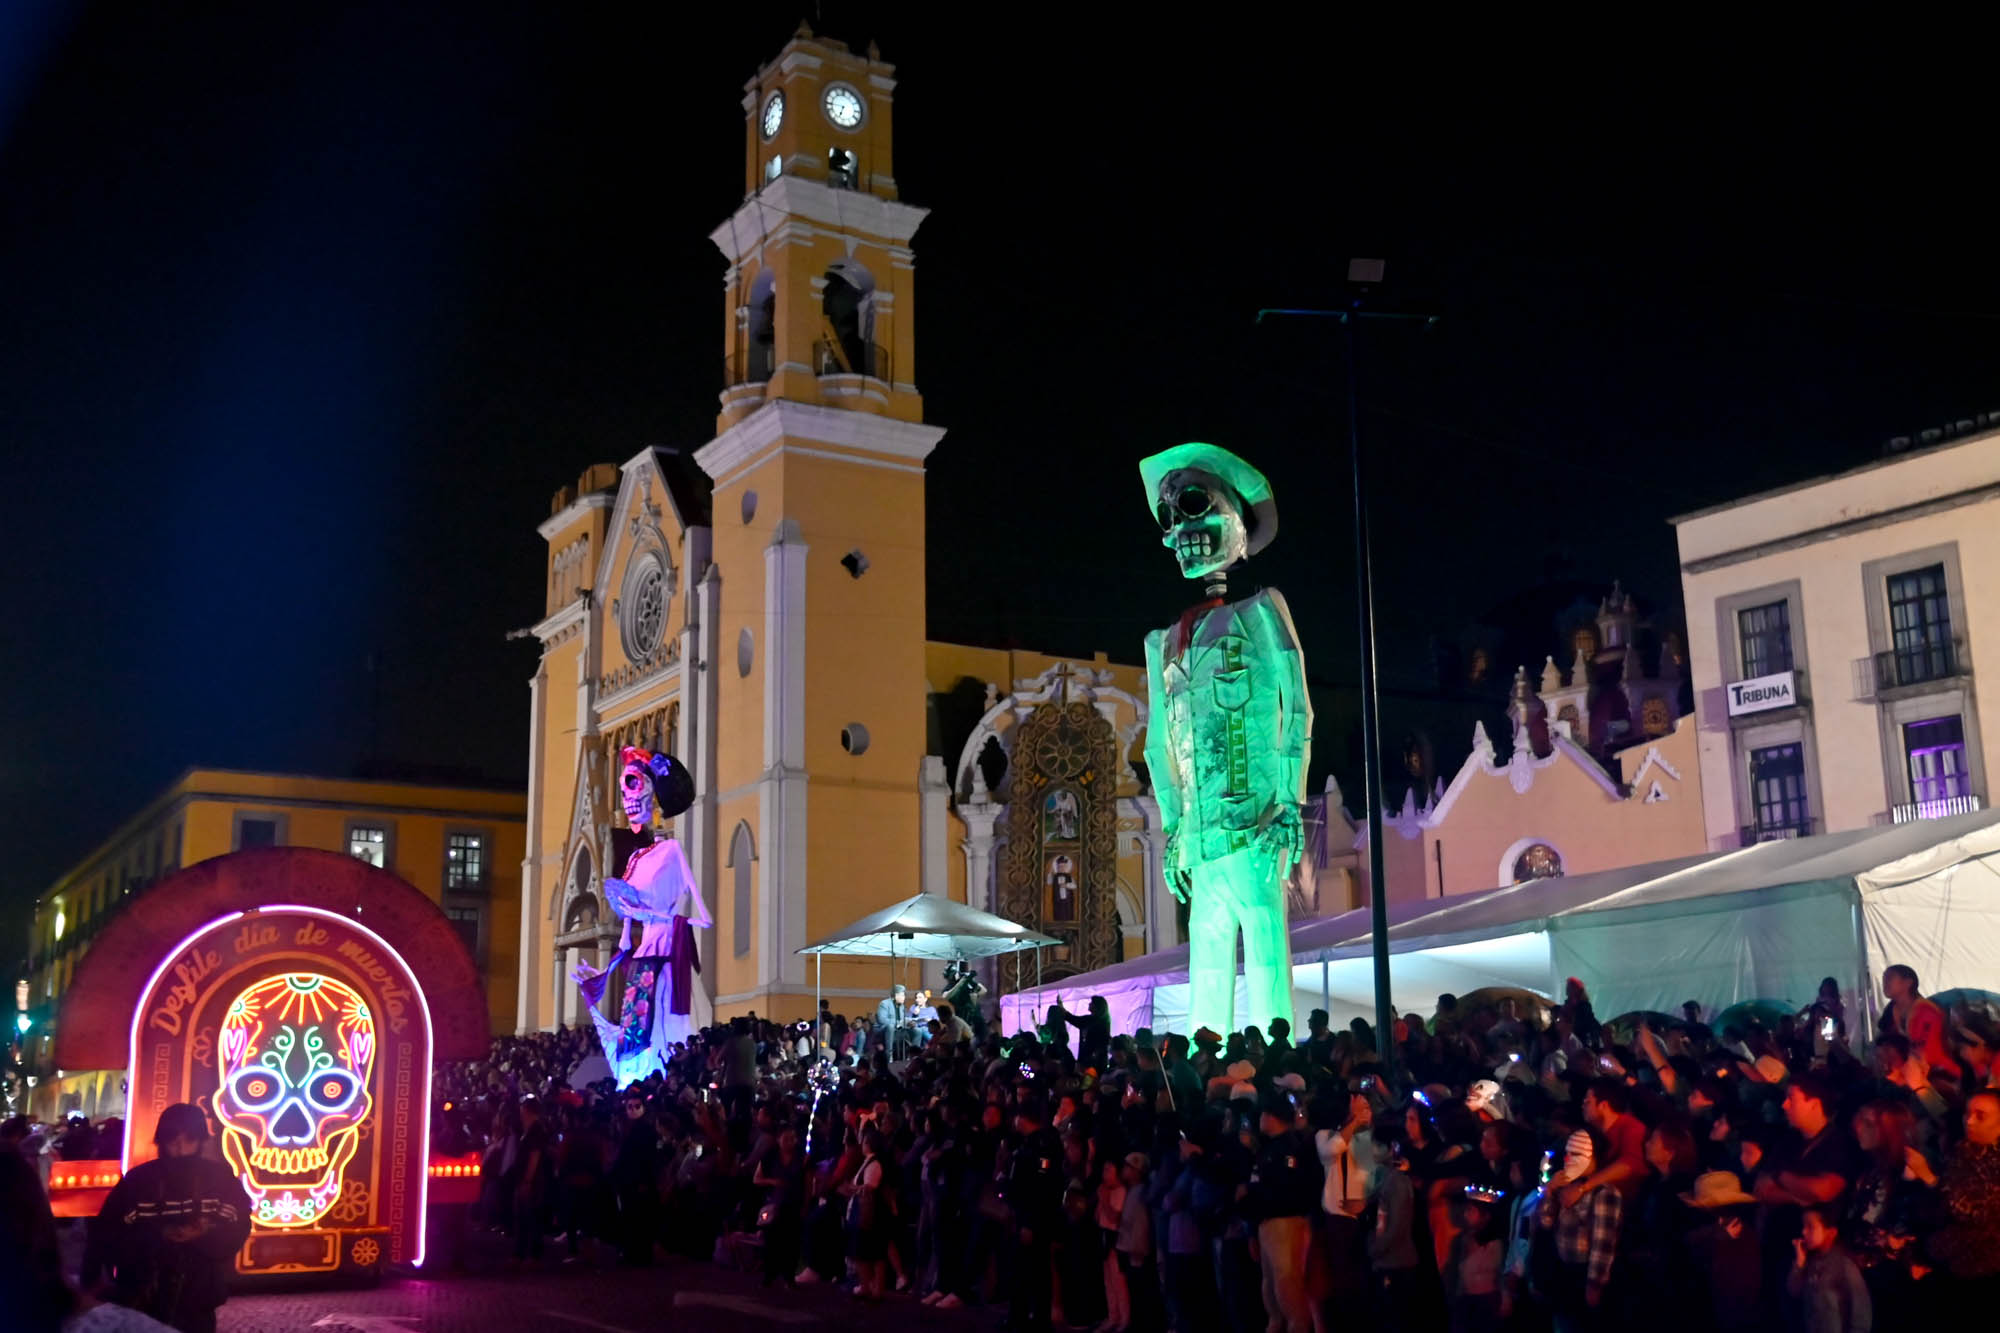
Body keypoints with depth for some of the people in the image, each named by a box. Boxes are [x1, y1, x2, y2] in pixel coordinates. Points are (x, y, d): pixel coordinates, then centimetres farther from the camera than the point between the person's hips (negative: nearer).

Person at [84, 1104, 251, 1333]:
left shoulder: (221, 1179, 0)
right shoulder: (138, 1179, -2)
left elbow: (237, 1232, -5)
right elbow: (106, 1235, -7)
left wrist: (203, 1235, -23)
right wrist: (159, 1235, -19)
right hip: (138, 1302, 0)